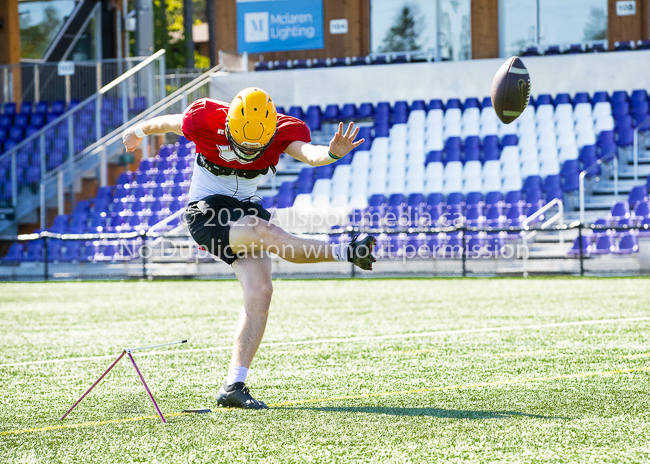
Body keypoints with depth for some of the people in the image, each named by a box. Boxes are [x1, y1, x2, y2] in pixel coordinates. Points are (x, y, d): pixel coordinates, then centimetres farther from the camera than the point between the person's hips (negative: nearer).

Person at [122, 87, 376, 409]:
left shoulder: (283, 130, -13)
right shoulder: (206, 121, -20)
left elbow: (308, 153, -34)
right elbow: (167, 123, 1)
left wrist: (331, 153, -58)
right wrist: (139, 132, 21)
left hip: (245, 209, 4)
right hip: (205, 211, -4)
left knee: (260, 292, -12)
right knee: (261, 230, -33)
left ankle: (233, 386, -10)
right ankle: (346, 253, -26)